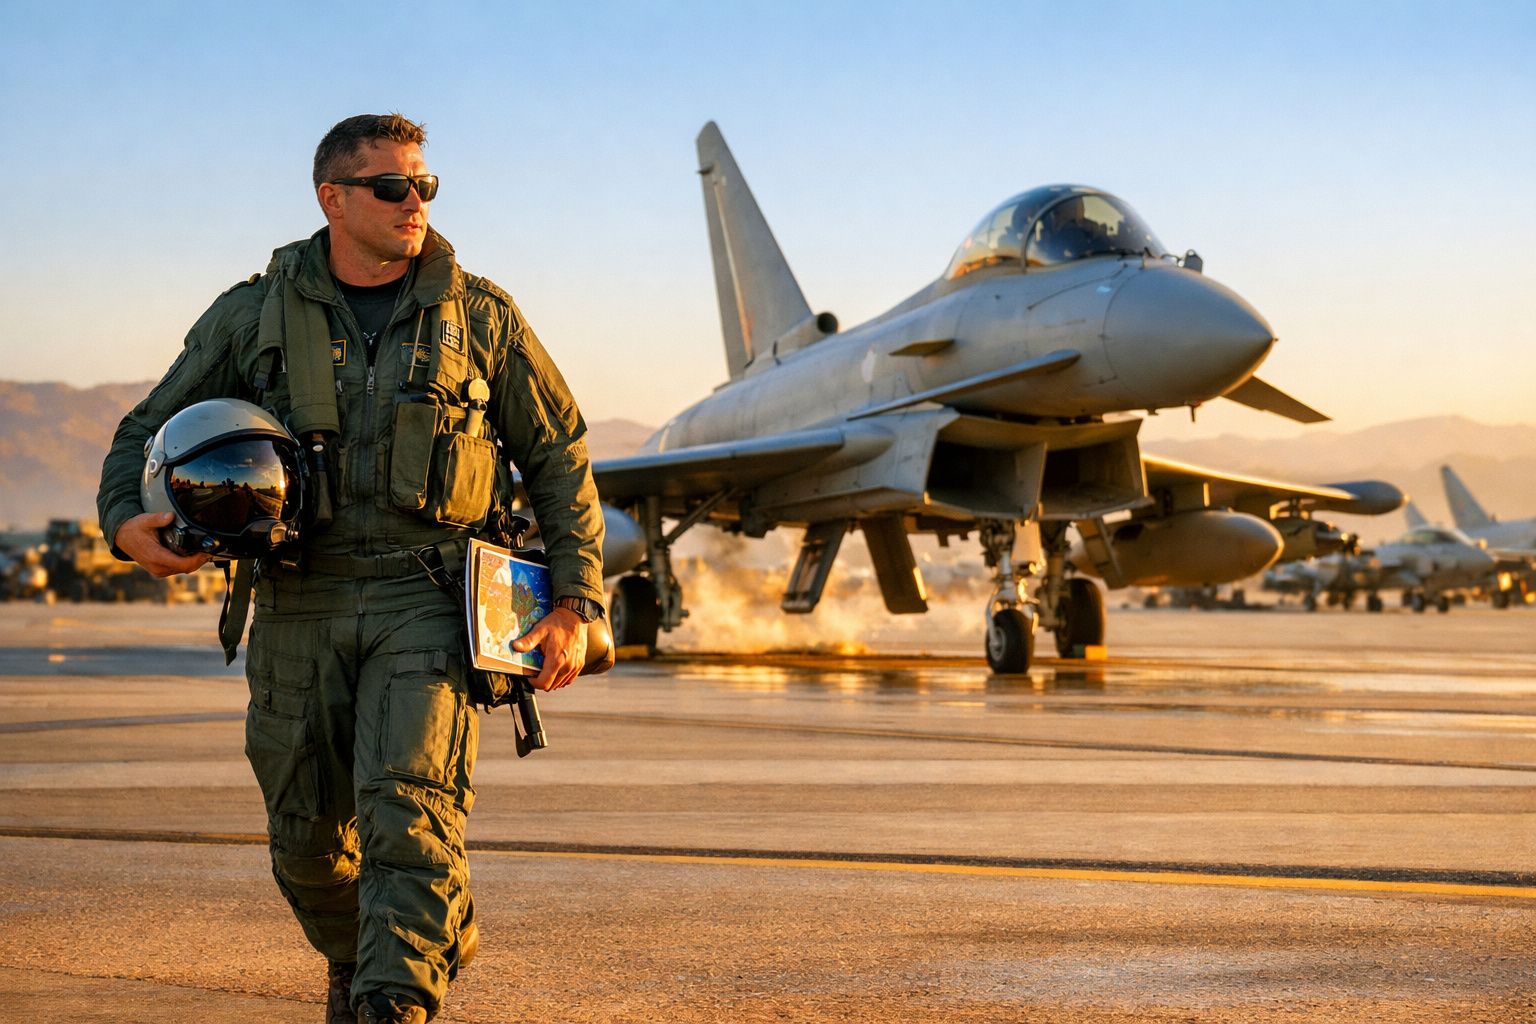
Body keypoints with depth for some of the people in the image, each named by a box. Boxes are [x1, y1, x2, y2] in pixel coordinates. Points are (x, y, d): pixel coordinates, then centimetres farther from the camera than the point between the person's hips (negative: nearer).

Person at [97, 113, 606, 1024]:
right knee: (308, 841, 9)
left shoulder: (477, 315, 5)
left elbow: (559, 457, 9)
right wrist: (128, 521, -10)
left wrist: (575, 605, 2)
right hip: (299, 607, 2)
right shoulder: (254, 316, 6)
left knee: (409, 812, -19)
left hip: (425, 603, -2)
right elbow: (150, 431, 12)